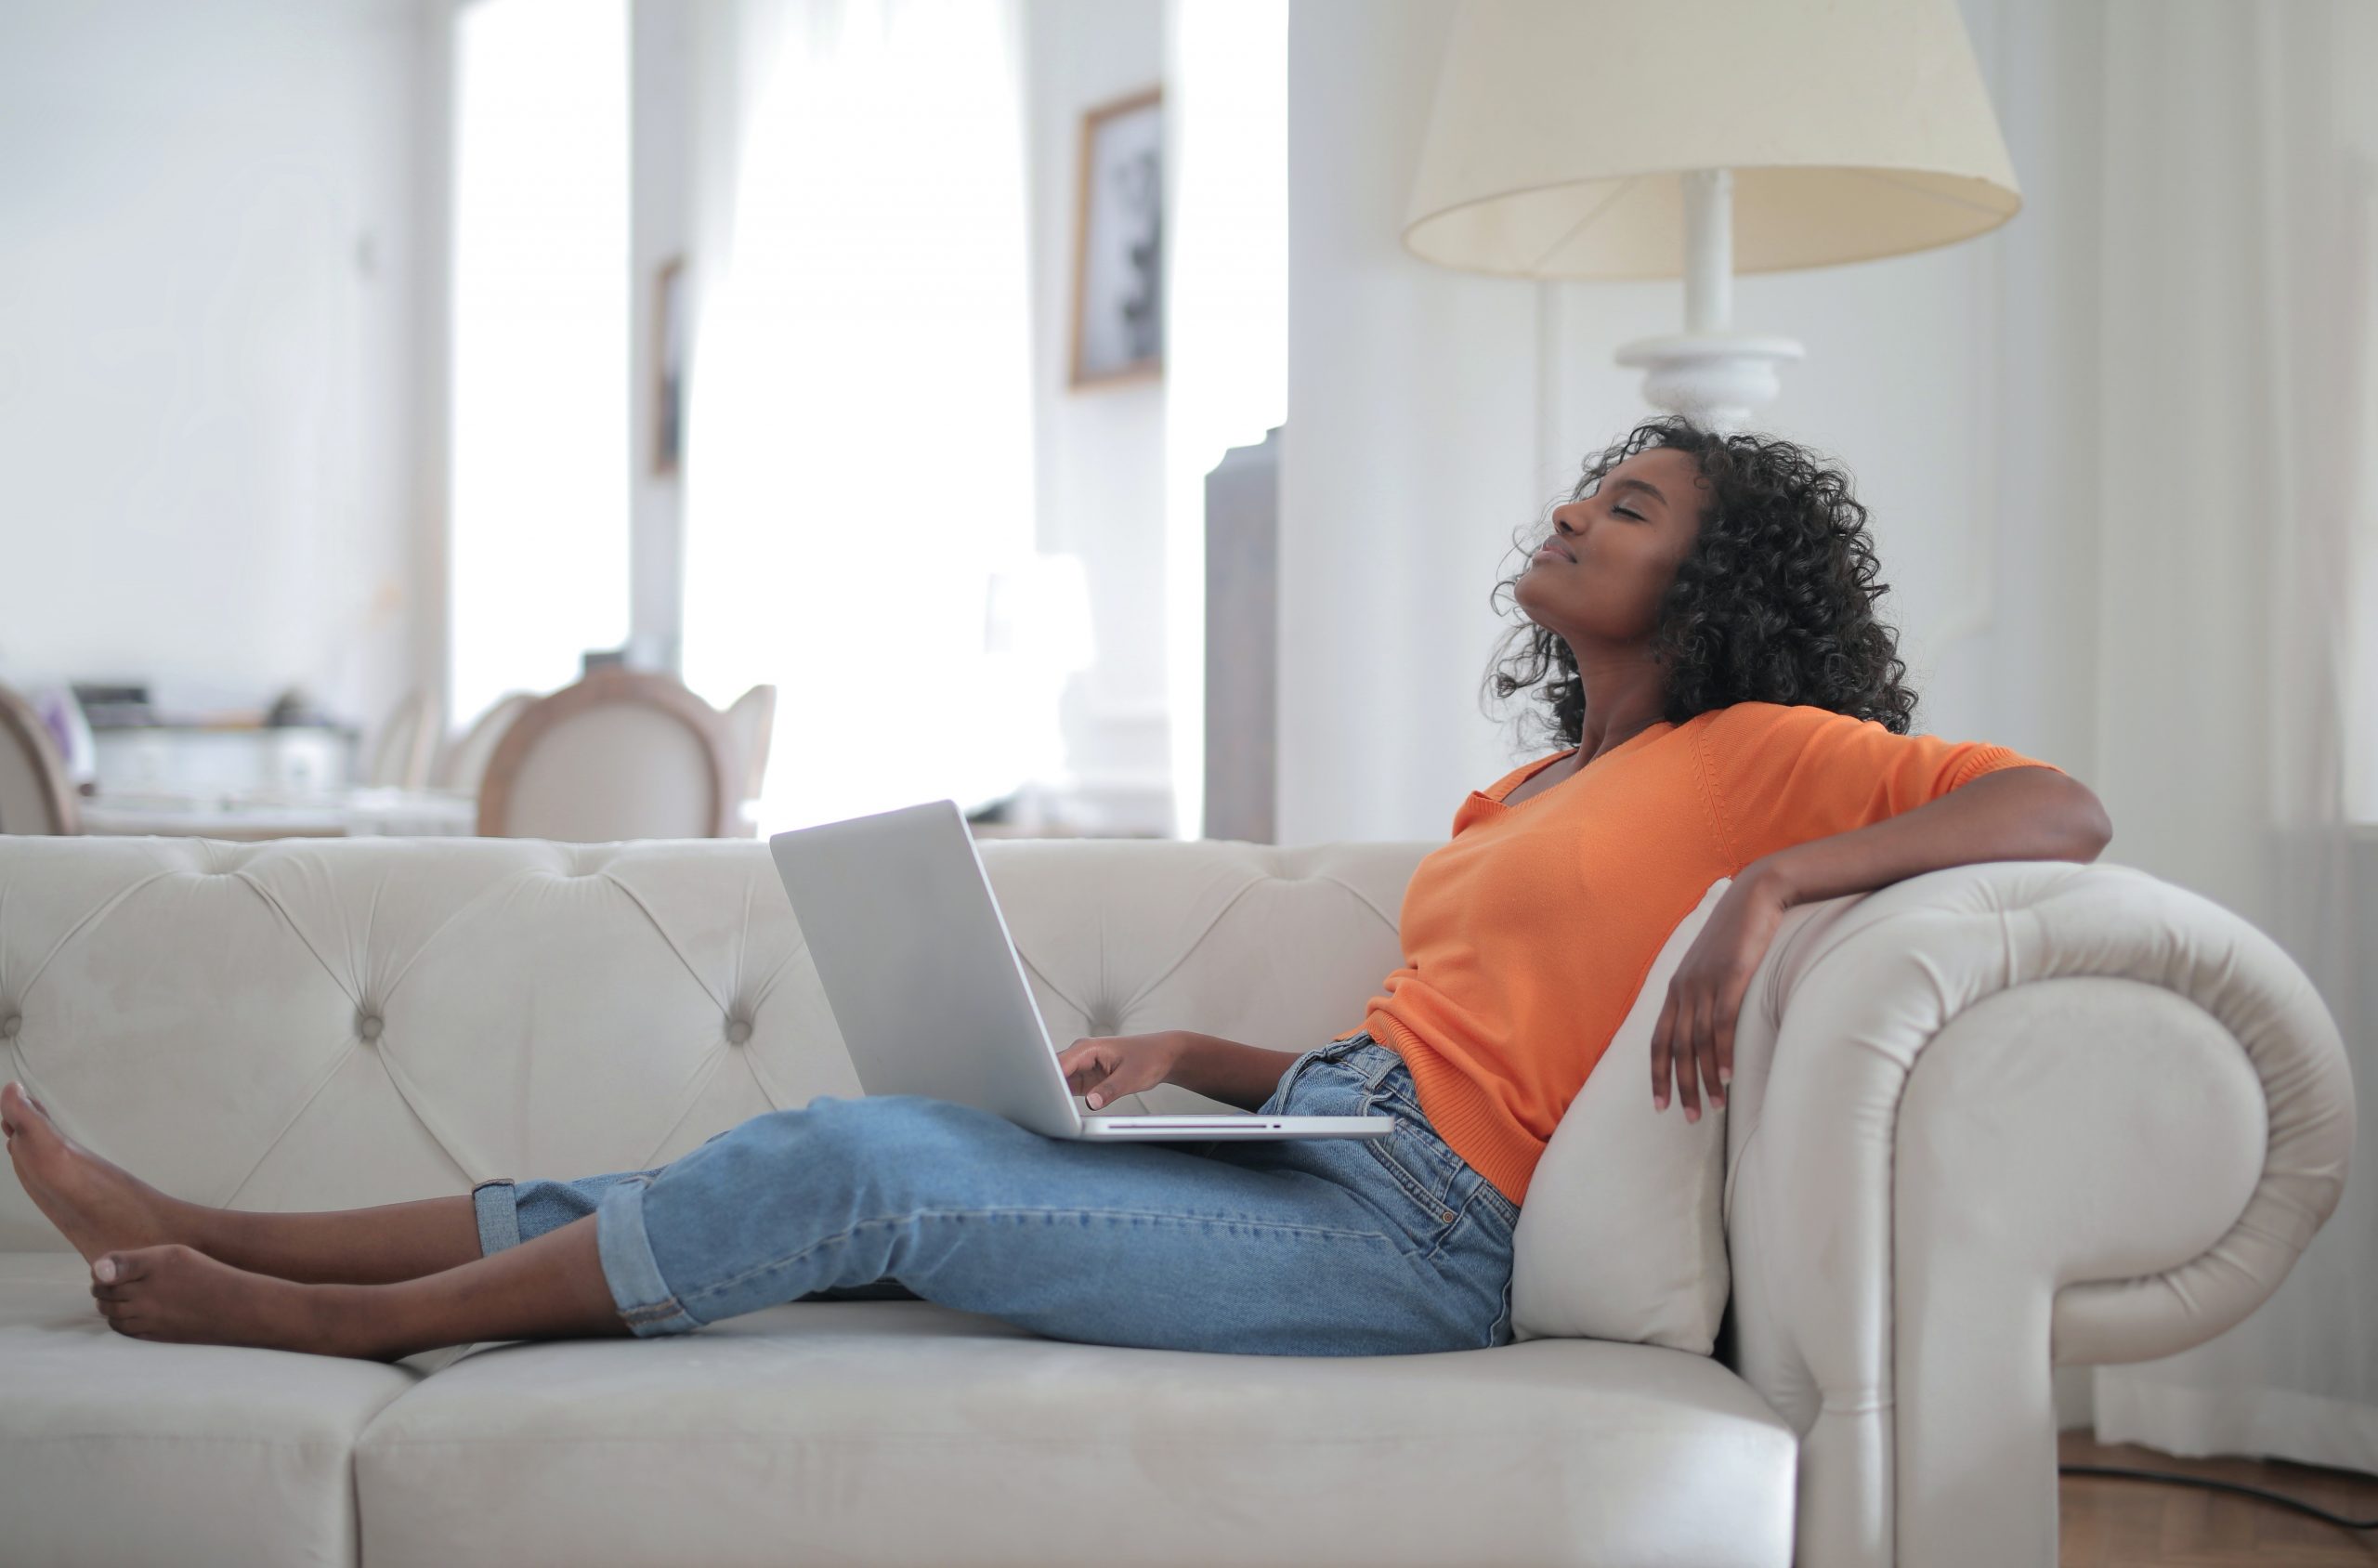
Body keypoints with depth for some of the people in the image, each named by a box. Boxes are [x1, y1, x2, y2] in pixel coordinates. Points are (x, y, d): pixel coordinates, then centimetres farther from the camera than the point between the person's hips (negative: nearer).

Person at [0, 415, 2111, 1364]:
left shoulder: (1750, 757, 3)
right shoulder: (1518, 800, 26)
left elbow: (2064, 808, -9)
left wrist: (1772, 882, -20)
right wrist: (1187, 1051, 8)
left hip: (1410, 1236, -7)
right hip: (1296, 1164, 7)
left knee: (863, 1164, -19)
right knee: (839, 1156, -5)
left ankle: (343, 1315, -10)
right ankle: (207, 1237, -4)